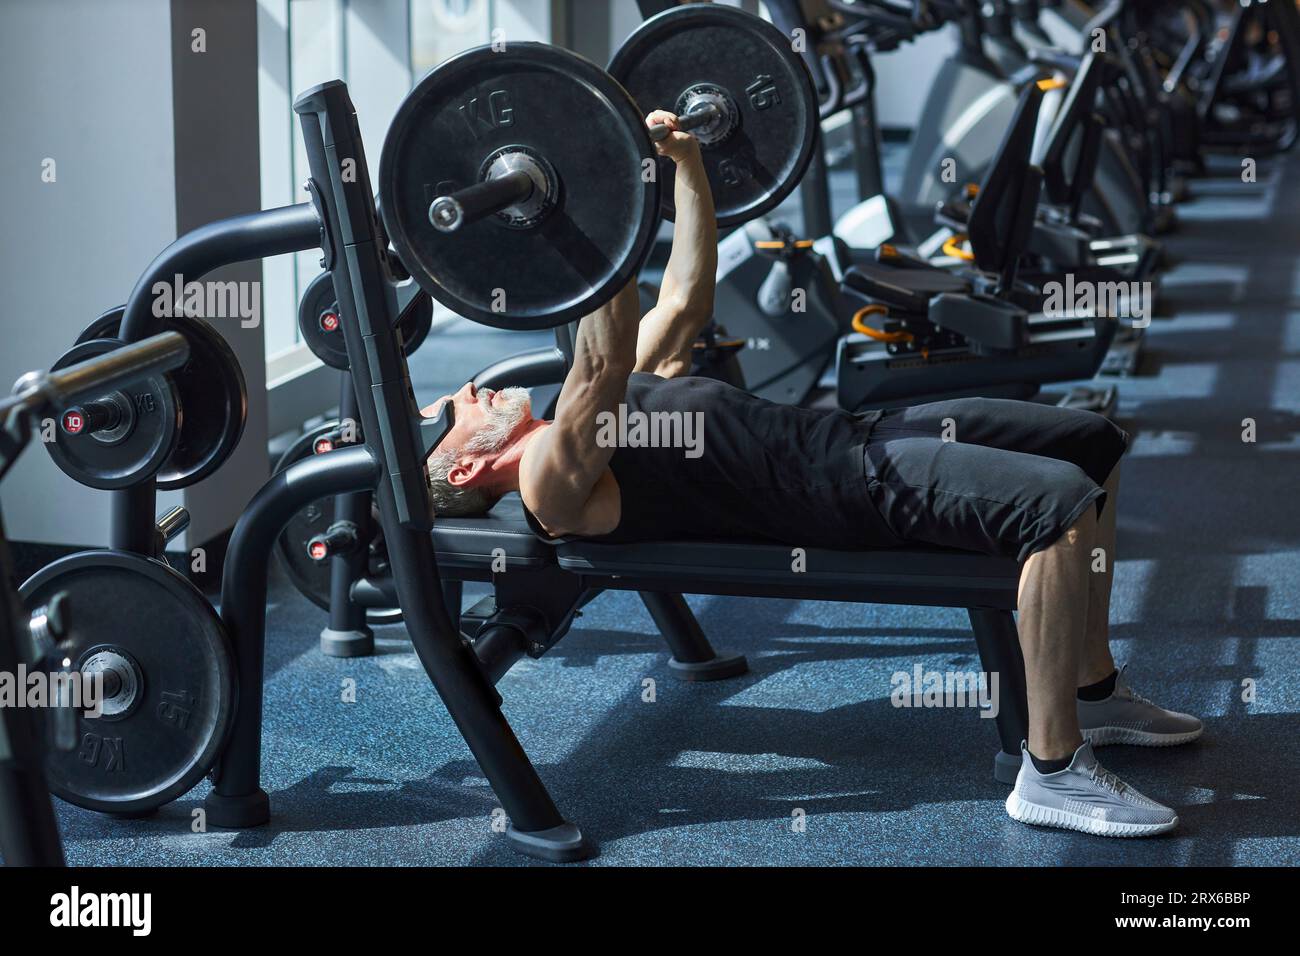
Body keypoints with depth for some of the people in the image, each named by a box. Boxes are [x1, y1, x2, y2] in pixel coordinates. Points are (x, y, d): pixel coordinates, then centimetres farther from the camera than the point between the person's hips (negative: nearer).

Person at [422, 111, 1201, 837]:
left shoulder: (587, 416, 21)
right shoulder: (553, 484, -9)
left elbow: (684, 302, 27)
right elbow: (604, 364, -27)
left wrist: (689, 162, 26)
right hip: (855, 494, -10)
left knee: (1095, 445, 12)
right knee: (1062, 503, -29)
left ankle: (1095, 691, 19)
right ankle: (1053, 771, -18)